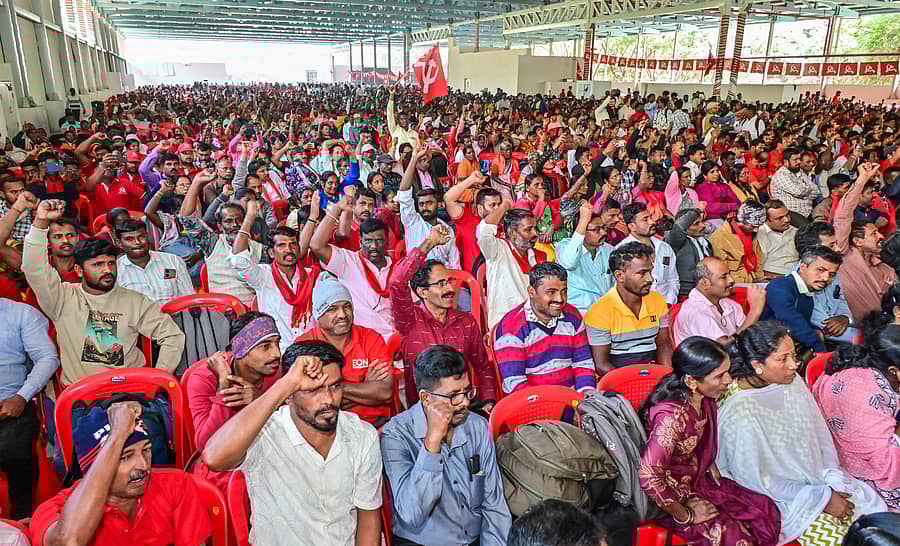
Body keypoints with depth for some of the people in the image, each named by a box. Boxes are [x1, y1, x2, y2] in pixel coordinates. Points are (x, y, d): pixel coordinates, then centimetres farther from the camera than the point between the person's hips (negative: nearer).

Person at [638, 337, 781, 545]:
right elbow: (649, 477, -38)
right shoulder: (673, 416, -34)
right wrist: (685, 516, -24)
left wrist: (710, 464, 2)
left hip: (700, 479, 8)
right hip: (675, 495, -8)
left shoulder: (705, 399, -8)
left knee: (767, 511, 2)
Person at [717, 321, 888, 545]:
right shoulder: (739, 412, -28)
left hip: (816, 478, 7)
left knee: (871, 504, -2)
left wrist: (832, 481, -7)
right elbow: (757, 480, -20)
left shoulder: (792, 381, -8)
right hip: (778, 498, -6)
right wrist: (822, 498, -15)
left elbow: (820, 434, 4)